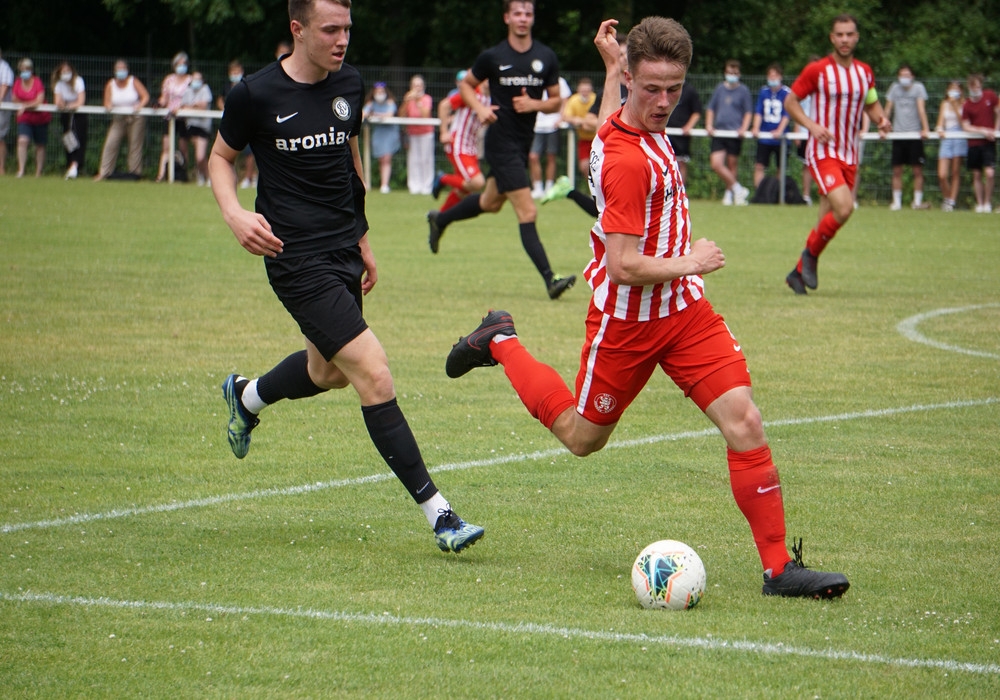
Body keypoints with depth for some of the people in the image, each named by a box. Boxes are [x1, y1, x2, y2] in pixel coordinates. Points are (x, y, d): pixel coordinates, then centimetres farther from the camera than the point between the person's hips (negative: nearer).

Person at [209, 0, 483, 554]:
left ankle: (246, 396, 56)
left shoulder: (349, 86, 5)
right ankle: (438, 515, -13)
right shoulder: (256, 94, -11)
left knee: (327, 372, 24)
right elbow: (221, 158, 3)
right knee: (374, 377, -15)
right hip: (297, 258, -7)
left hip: (344, 250, 7)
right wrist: (235, 215, -15)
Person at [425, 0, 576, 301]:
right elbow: (466, 84, 7)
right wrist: (480, 108, -11)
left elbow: (556, 101, 7)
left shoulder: (547, 57, 2)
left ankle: (440, 220, 49)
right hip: (501, 140, -6)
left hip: (524, 140, 6)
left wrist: (534, 104, -13)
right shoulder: (492, 57, -7)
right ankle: (550, 280, -15)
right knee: (527, 212, -13)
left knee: (491, 202, 24)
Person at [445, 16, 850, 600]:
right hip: (628, 320, -7)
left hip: (686, 310, 7)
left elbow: (605, 127, 29)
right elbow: (624, 267, -28)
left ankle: (779, 567, -9)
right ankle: (501, 344, 40)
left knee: (744, 421, -10)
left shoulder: (647, 127, 2)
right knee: (582, 437, 16)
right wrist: (690, 263, -14)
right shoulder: (626, 159, -26)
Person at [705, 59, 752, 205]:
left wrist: (743, 128, -7)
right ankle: (737, 189, 1)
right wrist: (709, 125, 5)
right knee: (716, 163, -11)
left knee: (732, 165, 2)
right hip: (718, 132, 3)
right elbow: (710, 108, 18)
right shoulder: (720, 88, 12)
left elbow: (748, 112, 6)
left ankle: (730, 193, 17)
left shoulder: (743, 90, 5)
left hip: (735, 133, -3)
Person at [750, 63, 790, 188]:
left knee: (781, 168, 5)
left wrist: (779, 130, -21)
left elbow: (786, 115, -9)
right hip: (764, 137, 2)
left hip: (779, 137, -2)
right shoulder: (763, 92, 6)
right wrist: (756, 128, -13)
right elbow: (758, 112, 3)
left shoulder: (786, 93, -4)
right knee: (759, 166, -6)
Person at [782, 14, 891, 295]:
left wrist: (881, 119, -2)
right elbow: (790, 101, -1)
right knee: (844, 207, -24)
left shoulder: (865, 72, 8)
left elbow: (871, 103, 21)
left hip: (849, 155, 6)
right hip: (822, 152, -6)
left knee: (827, 221, 6)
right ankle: (811, 253, -2)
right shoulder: (817, 70, -7)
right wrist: (812, 125, -18)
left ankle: (798, 272, 21)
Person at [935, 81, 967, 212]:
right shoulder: (945, 104, 15)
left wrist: (955, 105, -10)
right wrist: (939, 129, -10)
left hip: (959, 138, -3)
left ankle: (951, 202, 2)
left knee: (955, 173, -3)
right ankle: (946, 198, 16)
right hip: (946, 138, 3)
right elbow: (940, 122, 12)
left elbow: (962, 122, -8)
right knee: (942, 175, -6)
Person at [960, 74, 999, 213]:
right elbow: (966, 126, -5)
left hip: (989, 142, -1)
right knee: (977, 175, 5)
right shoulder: (967, 105, -3)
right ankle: (979, 204, 16)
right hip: (974, 143, 1)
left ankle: (987, 203, 3)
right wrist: (982, 130, -16)